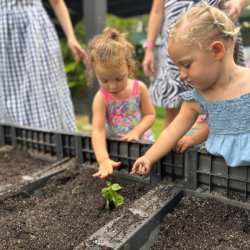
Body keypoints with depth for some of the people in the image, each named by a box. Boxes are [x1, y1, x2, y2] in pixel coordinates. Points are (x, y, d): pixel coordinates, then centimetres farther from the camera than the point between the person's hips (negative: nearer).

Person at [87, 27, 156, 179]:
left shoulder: (139, 88, -7)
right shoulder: (102, 98, -14)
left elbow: (150, 115, -1)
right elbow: (98, 130, -21)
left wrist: (135, 132, -19)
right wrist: (103, 159, -34)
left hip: (142, 141, 1)